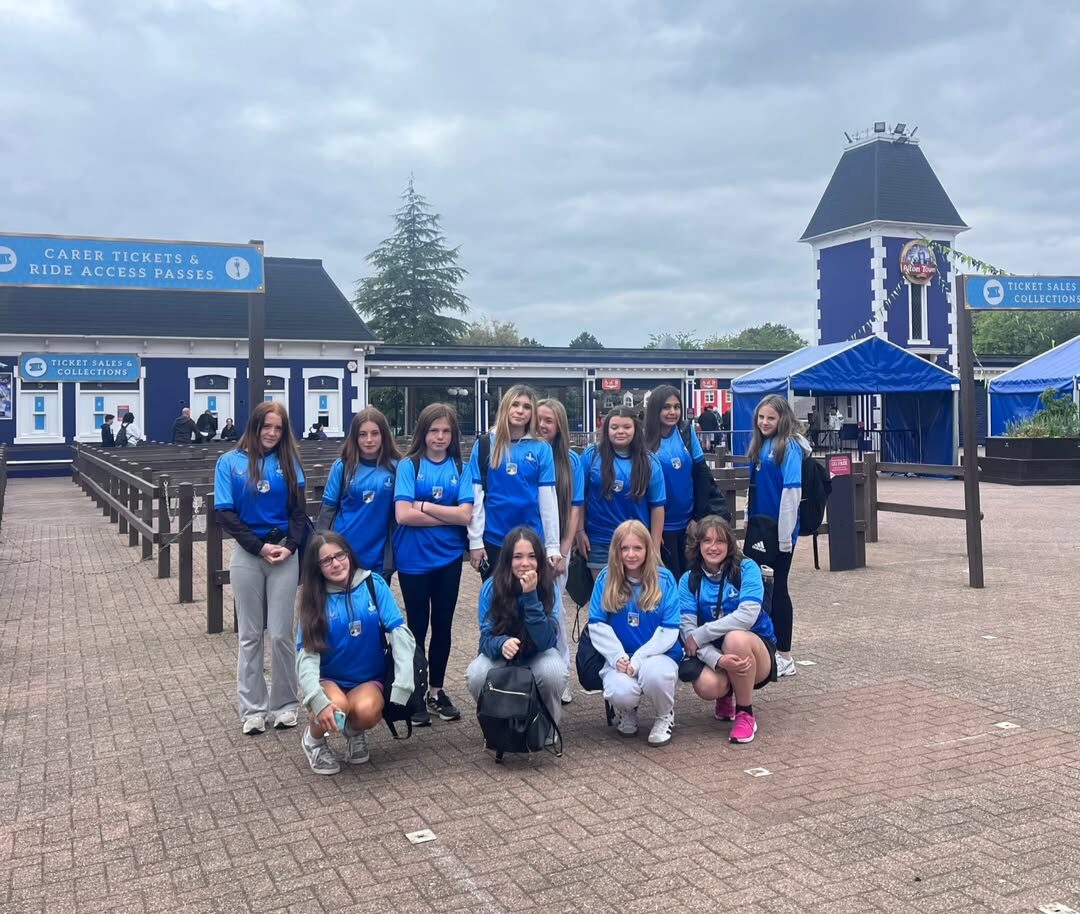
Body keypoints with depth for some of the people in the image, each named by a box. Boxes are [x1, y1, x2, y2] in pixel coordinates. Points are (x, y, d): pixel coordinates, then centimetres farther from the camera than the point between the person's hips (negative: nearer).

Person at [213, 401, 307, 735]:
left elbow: (299, 510, 2)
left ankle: (285, 704, 17)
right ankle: (253, 708, 16)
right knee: (250, 635, 7)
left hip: (285, 554, 0)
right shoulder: (230, 462, -1)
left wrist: (290, 546, -13)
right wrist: (260, 547, -13)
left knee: (281, 633, 3)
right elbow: (225, 513, -6)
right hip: (247, 555, 0)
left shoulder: (288, 462, 3)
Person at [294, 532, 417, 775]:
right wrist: (318, 700, -34)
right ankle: (313, 739, 2)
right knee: (337, 705, -33)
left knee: (367, 710, -32)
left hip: (369, 680, 0)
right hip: (328, 680, 0)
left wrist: (402, 686, -26)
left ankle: (355, 733, 6)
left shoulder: (373, 584, -8)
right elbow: (307, 653, -17)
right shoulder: (313, 599, -8)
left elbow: (400, 632, -14)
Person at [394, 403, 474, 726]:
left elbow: (466, 515, -9)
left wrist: (424, 506, -12)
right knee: (418, 625, 6)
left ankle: (436, 691, 25)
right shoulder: (409, 465, -5)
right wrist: (447, 516, -11)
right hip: (414, 559, -2)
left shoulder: (460, 468, 2)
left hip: (448, 557, 2)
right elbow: (403, 514, -16)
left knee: (443, 625, 11)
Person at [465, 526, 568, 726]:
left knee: (553, 671, -34)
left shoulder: (548, 586, -19)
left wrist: (531, 596, -36)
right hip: (500, 657, 1)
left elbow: (546, 641, -27)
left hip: (538, 655, 0)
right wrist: (502, 643, -43)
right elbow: (487, 638, -19)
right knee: (476, 675, -31)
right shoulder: (491, 587, -18)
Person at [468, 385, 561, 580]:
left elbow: (548, 498, -1)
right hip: (493, 539, 0)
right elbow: (476, 496, -1)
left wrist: (553, 546, -3)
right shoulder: (485, 445, 0)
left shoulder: (541, 448, 1)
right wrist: (475, 540, -4)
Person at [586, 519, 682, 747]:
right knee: (621, 692, -31)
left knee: (654, 674, -36)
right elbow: (597, 625, -2)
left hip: (658, 653, -1)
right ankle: (626, 710, 11)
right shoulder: (606, 578, -2)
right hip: (621, 655, 1)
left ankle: (665, 716, 0)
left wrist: (638, 659, -18)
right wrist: (618, 657, -16)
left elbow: (669, 630, -8)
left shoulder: (664, 579, -5)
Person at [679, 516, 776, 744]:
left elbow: (747, 616, -23)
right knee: (706, 686, -32)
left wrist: (700, 635, -21)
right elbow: (688, 629, -12)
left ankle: (745, 714, -13)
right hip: (711, 655, 2)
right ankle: (726, 696, 9)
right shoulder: (689, 580, -1)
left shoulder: (746, 569, -8)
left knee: (735, 638, -36)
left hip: (757, 652, -2)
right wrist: (718, 660, -30)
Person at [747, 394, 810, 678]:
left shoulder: (789, 446, -13)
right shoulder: (760, 445, 9)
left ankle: (784, 657, 8)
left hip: (780, 530, -7)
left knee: (777, 588, -1)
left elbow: (792, 490, -18)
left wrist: (785, 535, -21)